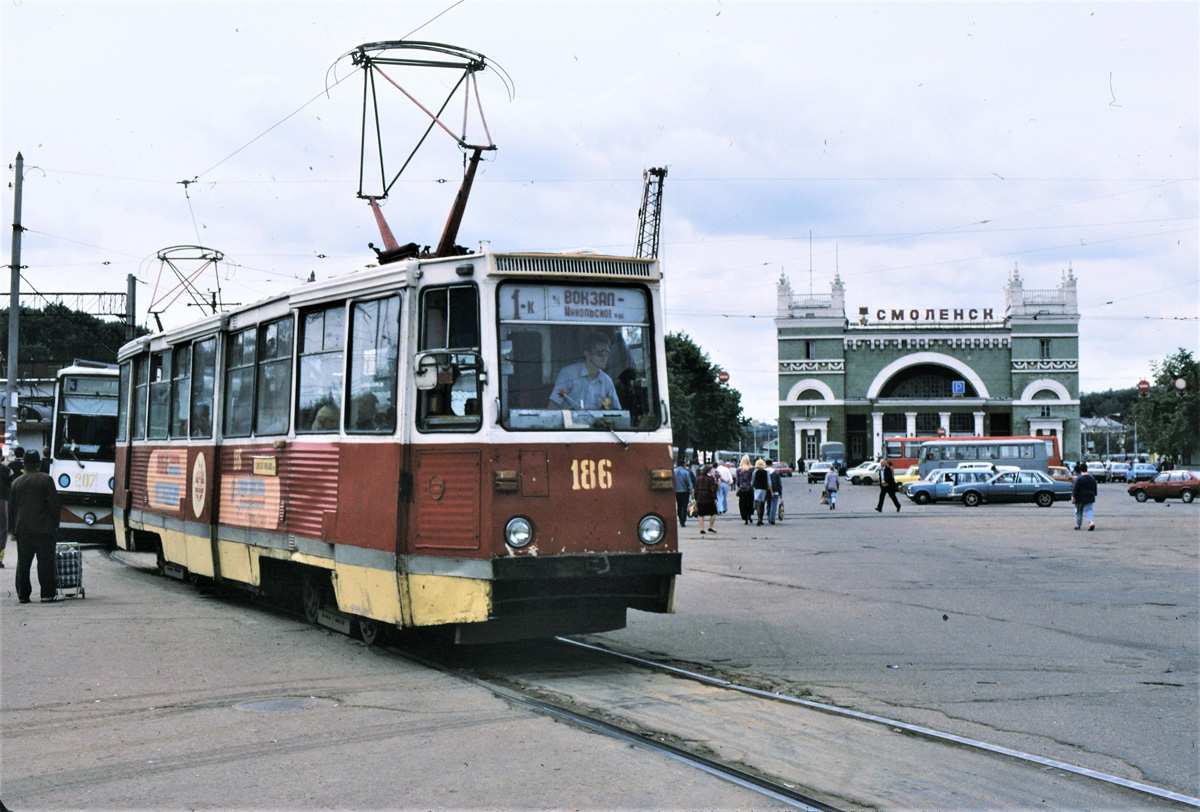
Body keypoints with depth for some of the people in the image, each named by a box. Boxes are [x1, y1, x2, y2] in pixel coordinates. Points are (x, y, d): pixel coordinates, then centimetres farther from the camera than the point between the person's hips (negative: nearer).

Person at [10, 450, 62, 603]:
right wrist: (55, 524, 1)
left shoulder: (17, 482, 10)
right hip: (43, 528, -4)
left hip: (22, 528, 4)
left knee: (23, 562, 7)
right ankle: (48, 593, -7)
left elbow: (12, 506, 13)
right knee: (45, 561, -3)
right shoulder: (46, 480, -3)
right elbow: (53, 503, -7)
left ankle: (23, 594, 7)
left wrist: (13, 527, 19)